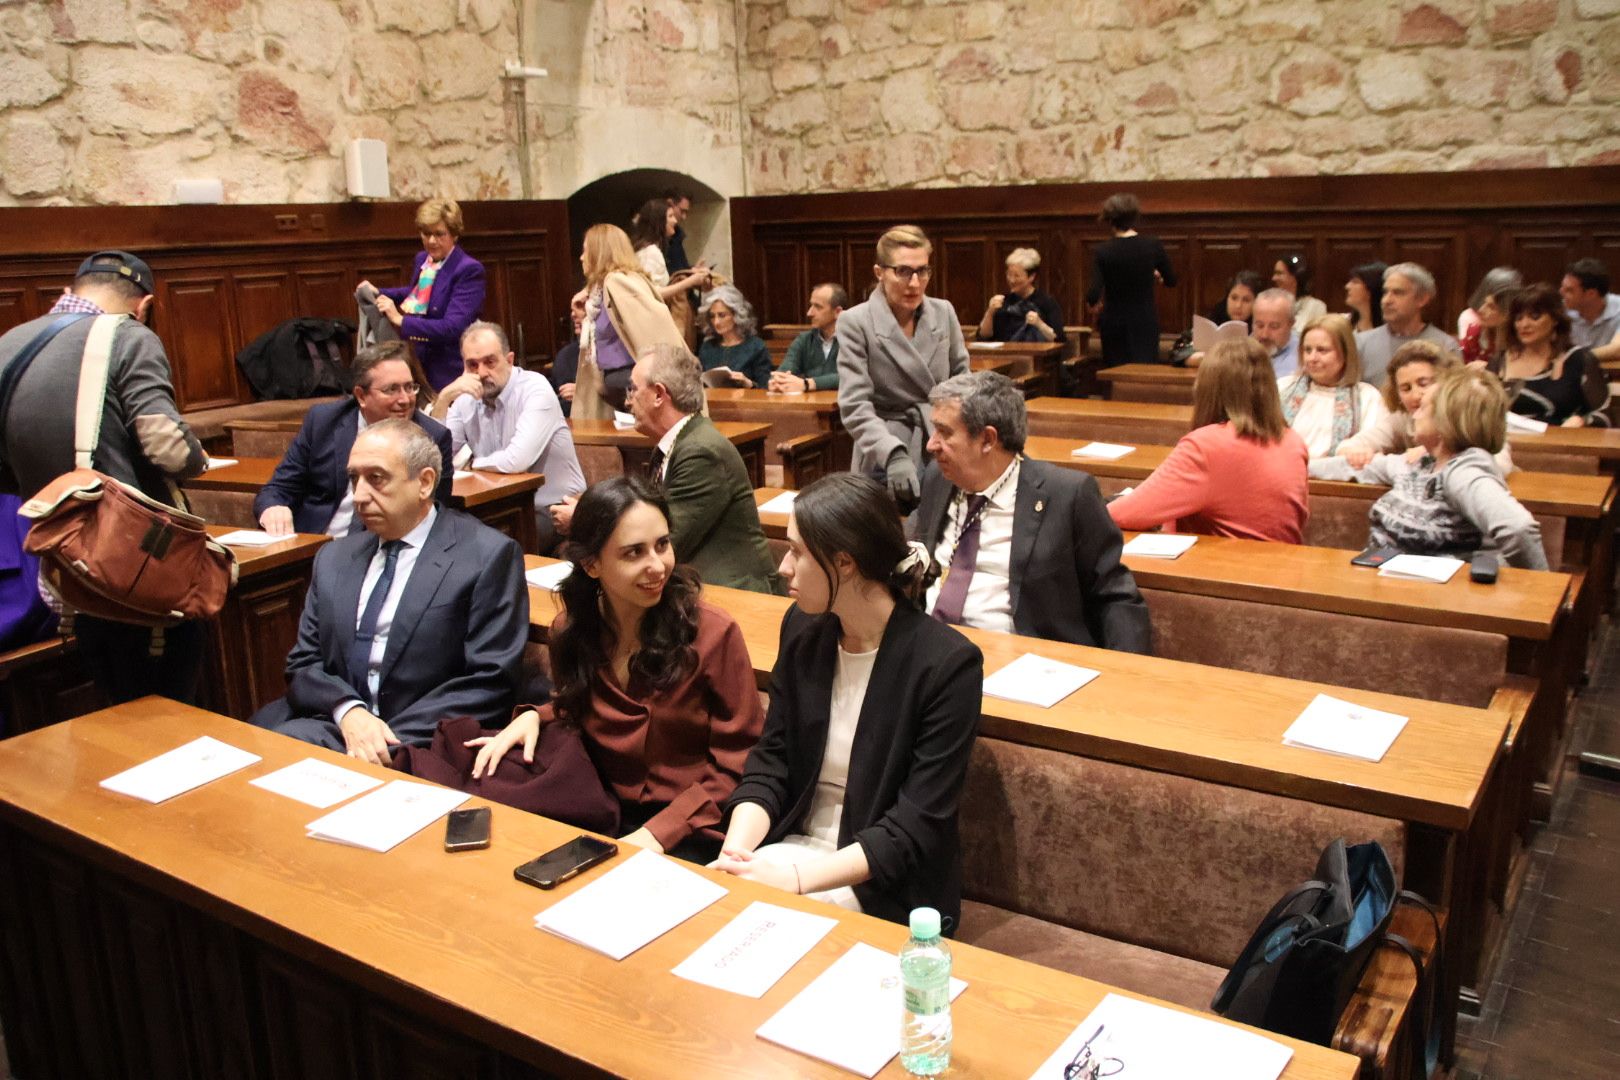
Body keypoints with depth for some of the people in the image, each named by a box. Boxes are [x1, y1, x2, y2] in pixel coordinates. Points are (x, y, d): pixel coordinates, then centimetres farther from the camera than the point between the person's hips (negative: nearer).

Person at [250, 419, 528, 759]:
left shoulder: (489, 555, -4)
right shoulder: (334, 558, 15)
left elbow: (490, 680, -8)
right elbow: (304, 664, 13)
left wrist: (392, 742, -16)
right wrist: (348, 711, -10)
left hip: (418, 743, -4)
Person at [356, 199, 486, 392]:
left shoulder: (469, 270, -17)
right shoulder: (422, 259, 7)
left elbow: (452, 328, -25)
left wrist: (401, 321, -28)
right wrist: (378, 293, 17)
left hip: (447, 371, -7)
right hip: (413, 362, 7)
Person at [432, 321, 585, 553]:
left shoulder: (535, 389, -16)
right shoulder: (467, 399, 3)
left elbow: (516, 461, -29)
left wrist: (471, 463, -9)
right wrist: (443, 399, -12)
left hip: (553, 510, -6)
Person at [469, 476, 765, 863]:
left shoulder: (713, 632, -13)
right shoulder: (570, 631, 0)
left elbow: (735, 767, -8)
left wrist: (658, 833, -18)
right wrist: (534, 717, -1)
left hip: (690, 834, -4)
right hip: (601, 817, 4)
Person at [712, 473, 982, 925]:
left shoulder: (947, 664, -18)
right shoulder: (802, 627, 0)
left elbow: (917, 826, -18)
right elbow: (768, 765, 3)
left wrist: (798, 879, -25)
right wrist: (733, 851, -15)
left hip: (884, 888, -5)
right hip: (791, 847, 5)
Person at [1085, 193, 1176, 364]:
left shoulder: (1101, 251, -12)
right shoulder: (1153, 246, -6)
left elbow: (1094, 294, -18)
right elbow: (1171, 281, 7)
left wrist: (1090, 302, 5)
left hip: (1114, 324, -1)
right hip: (1146, 323, 1)